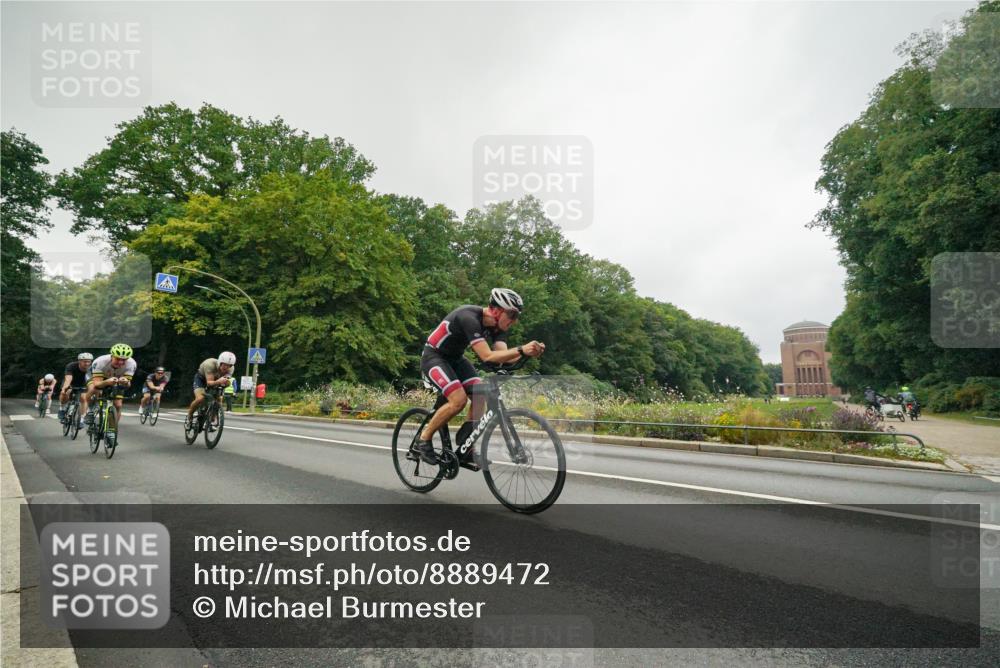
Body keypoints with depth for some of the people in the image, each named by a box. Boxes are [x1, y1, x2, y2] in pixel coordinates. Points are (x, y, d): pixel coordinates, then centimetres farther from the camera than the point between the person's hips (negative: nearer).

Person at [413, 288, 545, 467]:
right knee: (459, 399, -24)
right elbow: (487, 356, -39)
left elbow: (503, 355, -16)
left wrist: (529, 353, -31)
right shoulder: (469, 318, -32)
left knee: (480, 394, -9)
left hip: (455, 358, 8)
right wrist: (521, 350, -45)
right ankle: (424, 439, -4)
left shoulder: (497, 326, -8)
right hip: (434, 357, -8)